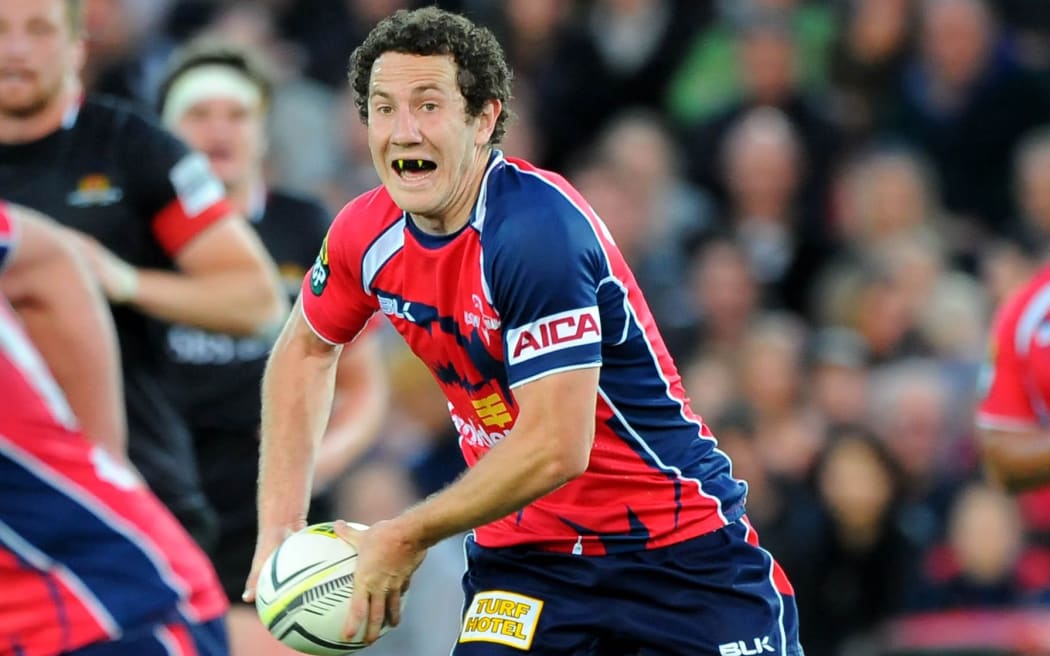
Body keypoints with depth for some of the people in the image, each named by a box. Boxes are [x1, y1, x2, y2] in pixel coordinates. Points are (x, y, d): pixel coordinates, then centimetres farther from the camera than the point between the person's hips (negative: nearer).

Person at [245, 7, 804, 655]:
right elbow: (304, 351, 17)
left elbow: (556, 449, -28)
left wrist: (407, 538, -18)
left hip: (679, 546, -5)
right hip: (523, 547, 5)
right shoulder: (369, 233, -4)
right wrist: (280, 529, 8)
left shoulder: (539, 231, -25)